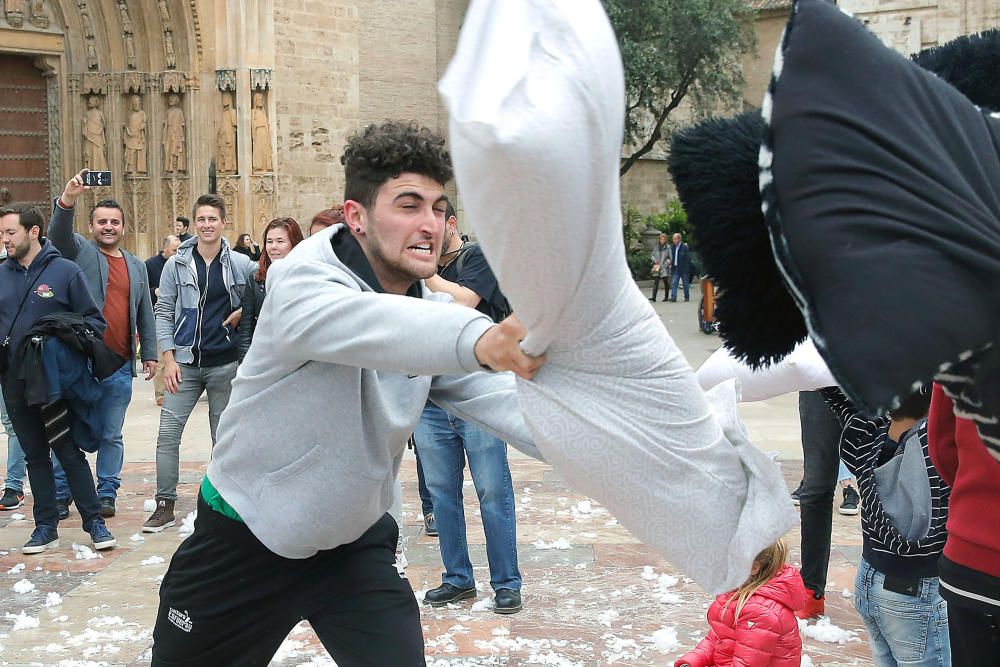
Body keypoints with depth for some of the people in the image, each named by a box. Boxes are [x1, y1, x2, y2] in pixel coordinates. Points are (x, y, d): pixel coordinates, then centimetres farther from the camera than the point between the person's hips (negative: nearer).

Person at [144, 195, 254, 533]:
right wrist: (169, 358, -5)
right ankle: (165, 505, 5)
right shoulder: (176, 264, 1)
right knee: (168, 433, -4)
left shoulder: (241, 264, 0)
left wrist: (243, 311, -7)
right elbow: (163, 312, 2)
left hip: (226, 364, 0)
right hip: (185, 362, 0)